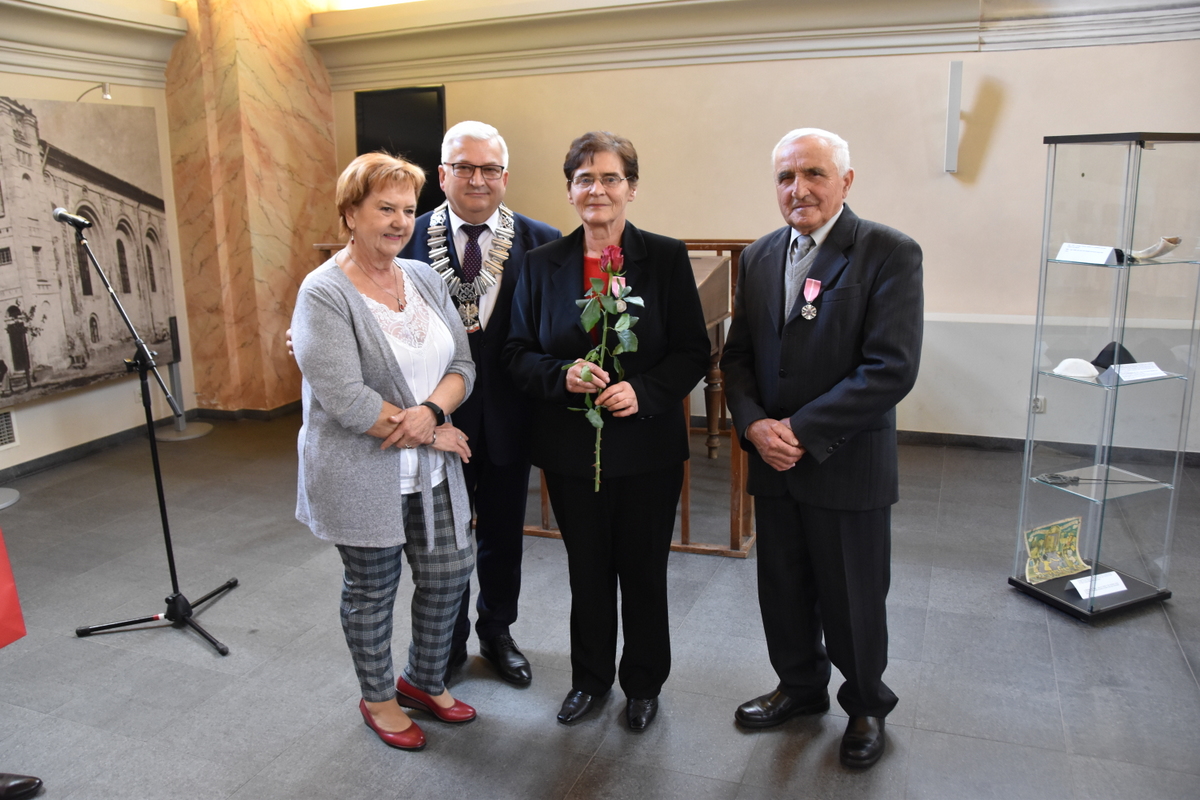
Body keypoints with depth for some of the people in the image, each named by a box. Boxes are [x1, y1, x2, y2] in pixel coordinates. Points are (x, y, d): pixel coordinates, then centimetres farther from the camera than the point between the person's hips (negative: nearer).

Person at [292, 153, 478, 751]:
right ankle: (378, 698, 35)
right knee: (371, 590, 12)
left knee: (449, 573, 13)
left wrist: (431, 409, -19)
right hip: (362, 475, -6)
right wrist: (433, 433, -16)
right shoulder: (324, 294, -15)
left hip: (431, 470, 6)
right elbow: (345, 400, -22)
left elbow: (462, 363, 2)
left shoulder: (424, 278, 5)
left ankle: (424, 681, 38)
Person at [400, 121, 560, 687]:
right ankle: (446, 645, 41)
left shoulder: (538, 243, -6)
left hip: (506, 418, 1)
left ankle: (497, 633, 44)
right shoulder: (412, 238, -6)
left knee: (503, 535, 19)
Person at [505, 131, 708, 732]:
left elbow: (693, 352, -4)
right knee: (587, 570, 15)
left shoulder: (666, 258, -3)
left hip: (647, 447, -1)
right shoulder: (542, 264, 2)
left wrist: (642, 390, -20)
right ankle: (589, 678, 37)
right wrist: (562, 374, -17)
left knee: (643, 570, 12)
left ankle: (643, 684, 34)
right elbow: (518, 352, 3)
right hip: (570, 448, 2)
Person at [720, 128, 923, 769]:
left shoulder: (890, 253, -11)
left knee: (853, 600, 11)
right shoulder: (760, 256, 7)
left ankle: (866, 705, 38)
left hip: (848, 467, -5)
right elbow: (737, 354, 8)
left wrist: (802, 432, -20)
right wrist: (753, 424, -10)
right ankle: (800, 686, 44)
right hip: (772, 462, 5)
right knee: (783, 591, 18)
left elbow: (892, 368, -19)